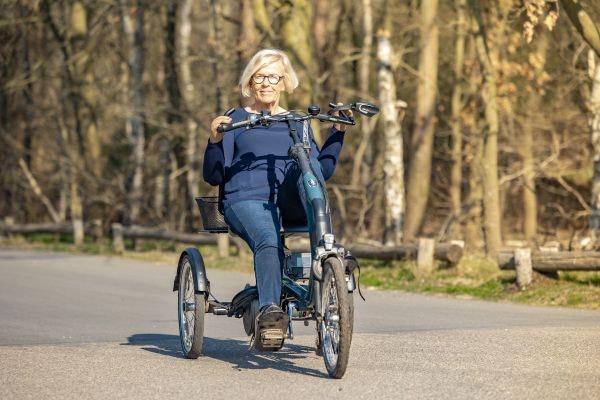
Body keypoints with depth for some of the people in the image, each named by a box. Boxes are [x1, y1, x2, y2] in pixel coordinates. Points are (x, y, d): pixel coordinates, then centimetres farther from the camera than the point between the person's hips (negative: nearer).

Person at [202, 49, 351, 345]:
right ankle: (268, 310, -50)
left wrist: (338, 132, 11)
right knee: (269, 242, -37)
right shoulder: (235, 119, 17)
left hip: (292, 203, 2)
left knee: (303, 159, -33)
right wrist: (215, 141, -10)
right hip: (247, 200, -2)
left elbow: (322, 170, 19)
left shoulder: (297, 123, 27)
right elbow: (213, 176, 8)